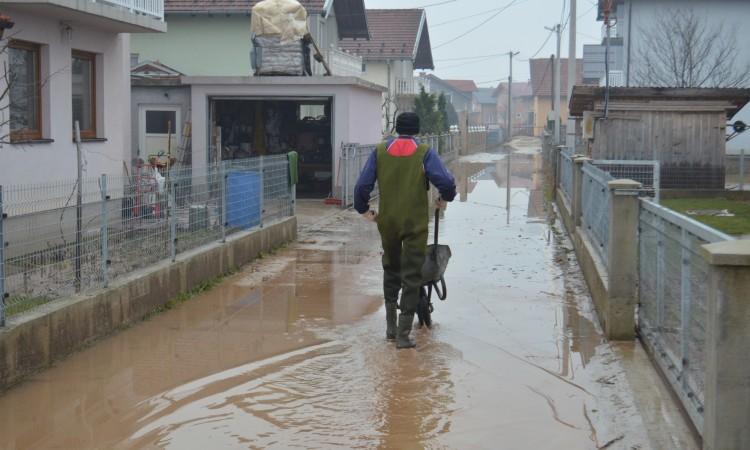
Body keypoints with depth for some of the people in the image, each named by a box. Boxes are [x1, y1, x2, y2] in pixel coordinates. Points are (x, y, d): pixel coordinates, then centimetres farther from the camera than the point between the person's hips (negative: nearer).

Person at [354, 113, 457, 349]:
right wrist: (444, 199, 5)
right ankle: (403, 333, 0)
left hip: (387, 222, 3)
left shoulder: (380, 151, 3)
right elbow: (446, 181, -15)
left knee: (391, 270, 22)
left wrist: (364, 210, 12)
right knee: (411, 277, 3)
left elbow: (362, 185, -2)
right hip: (415, 223, -3)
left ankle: (391, 326, 25)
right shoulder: (425, 153, -5)